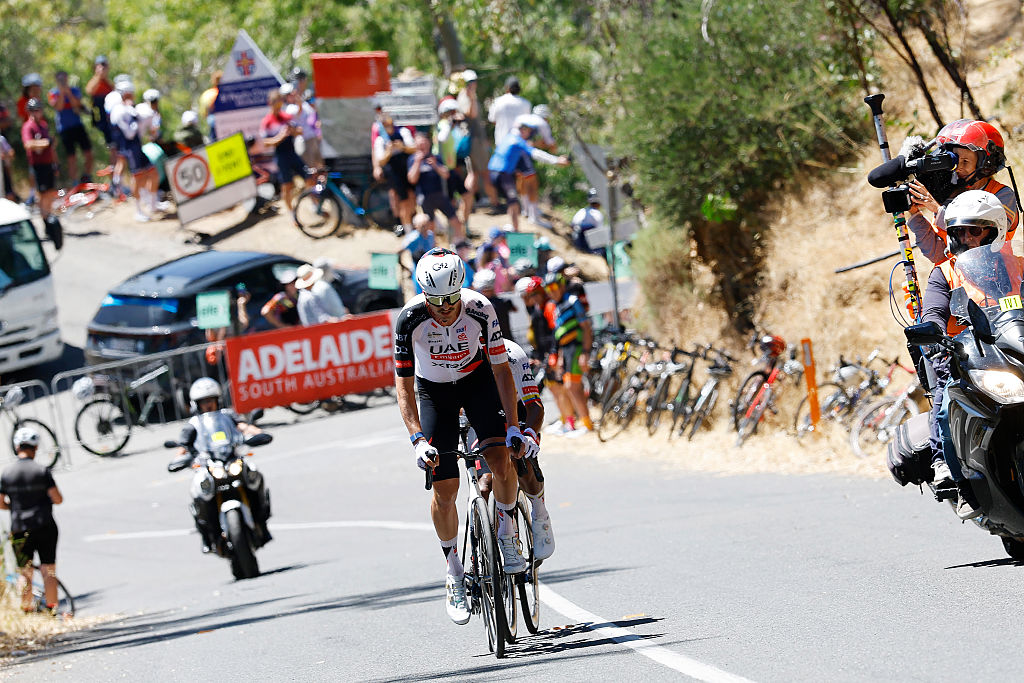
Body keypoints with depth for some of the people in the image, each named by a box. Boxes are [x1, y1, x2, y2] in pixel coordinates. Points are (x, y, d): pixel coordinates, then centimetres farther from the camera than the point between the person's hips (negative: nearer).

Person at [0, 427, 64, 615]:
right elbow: (58, 499, -10)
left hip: (19, 529, 2)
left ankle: (26, 608, 9)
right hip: (45, 527, -2)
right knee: (48, 569, 3)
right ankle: (51, 608, 2)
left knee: (25, 573, 9)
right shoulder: (42, 471, -8)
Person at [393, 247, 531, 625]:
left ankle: (507, 533, 3)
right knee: (444, 488, -7)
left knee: (501, 460, -23)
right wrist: (418, 439, -33)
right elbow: (404, 385, -23)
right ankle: (453, 572, 11)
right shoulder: (410, 320, -30)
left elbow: (501, 370, -18)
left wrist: (513, 428, -23)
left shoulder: (480, 310, -29)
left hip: (477, 379, 0)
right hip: (434, 391, 0)